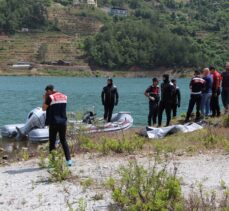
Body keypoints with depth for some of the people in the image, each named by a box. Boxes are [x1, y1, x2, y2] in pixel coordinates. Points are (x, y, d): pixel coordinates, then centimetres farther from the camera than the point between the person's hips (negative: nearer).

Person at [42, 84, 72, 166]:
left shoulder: (50, 97, -9)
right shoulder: (64, 97, 9)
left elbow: (44, 108, -4)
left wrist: (45, 99, 7)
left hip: (54, 122, -5)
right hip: (63, 122, 5)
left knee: (52, 141, 5)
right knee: (63, 141, 12)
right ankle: (69, 160, 6)